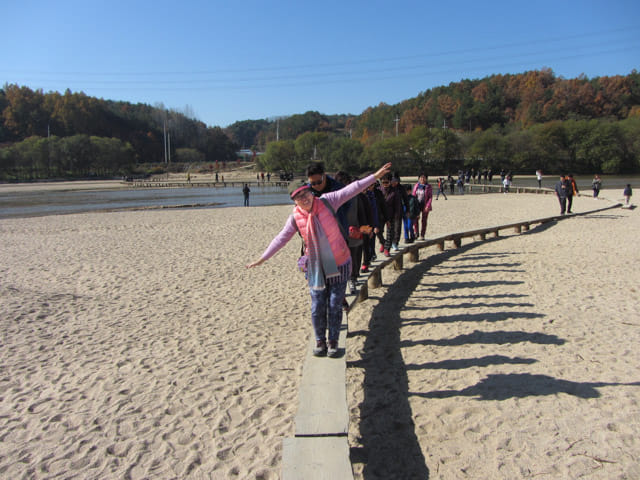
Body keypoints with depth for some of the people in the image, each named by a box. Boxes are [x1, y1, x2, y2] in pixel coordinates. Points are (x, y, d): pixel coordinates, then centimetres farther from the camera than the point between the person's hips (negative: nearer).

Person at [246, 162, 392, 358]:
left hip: (339, 264, -1)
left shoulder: (326, 202, -8)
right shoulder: (295, 217, -5)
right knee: (317, 307, 3)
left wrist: (375, 175, -8)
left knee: (335, 306, 5)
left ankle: (333, 343, 21)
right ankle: (320, 342, 24)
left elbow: (351, 189, -8)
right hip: (316, 267, 1)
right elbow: (281, 239, 0)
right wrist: (262, 258, -2)